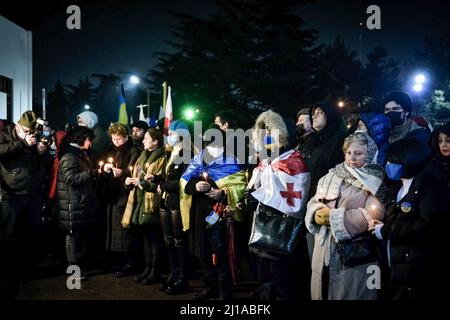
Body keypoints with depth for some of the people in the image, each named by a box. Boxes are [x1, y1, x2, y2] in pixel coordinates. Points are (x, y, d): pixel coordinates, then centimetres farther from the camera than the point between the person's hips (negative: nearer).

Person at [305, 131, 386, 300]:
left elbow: (373, 215, -18)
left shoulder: (375, 182, -4)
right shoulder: (332, 175, 9)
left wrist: (334, 216, -18)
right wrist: (318, 213, -14)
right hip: (324, 250, 5)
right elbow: (314, 202, 9)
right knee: (321, 292, 14)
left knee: (350, 295, 2)